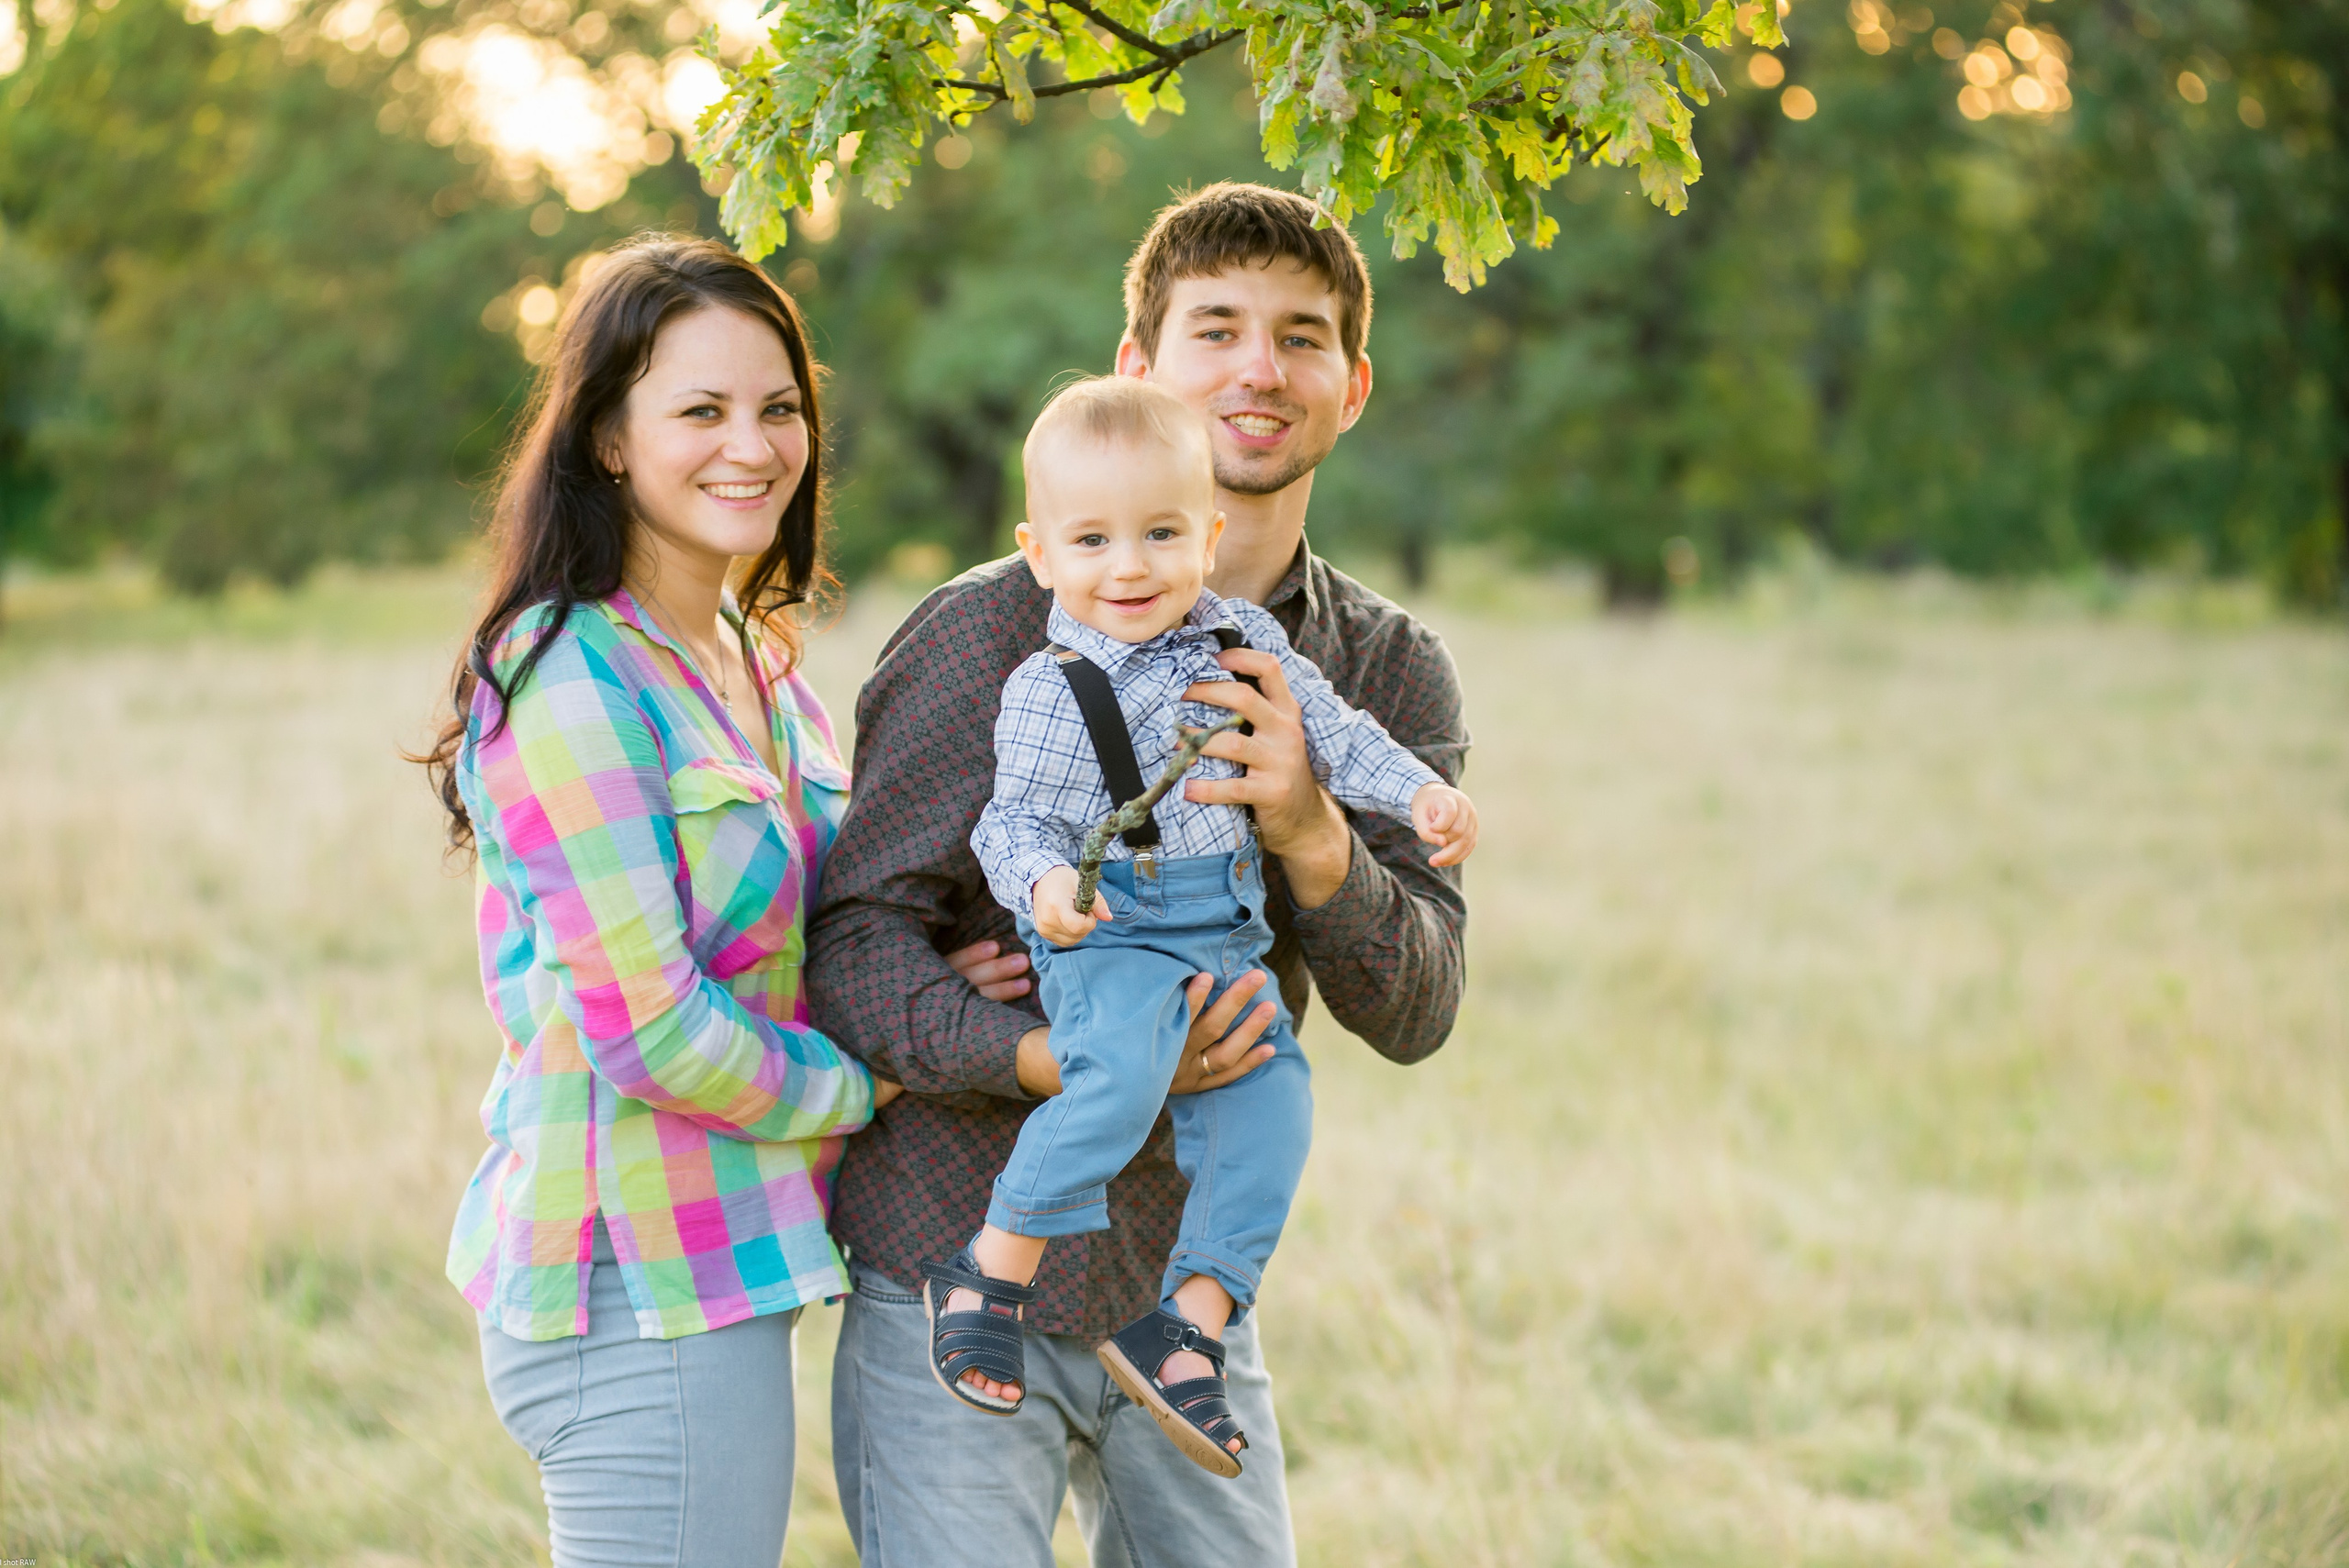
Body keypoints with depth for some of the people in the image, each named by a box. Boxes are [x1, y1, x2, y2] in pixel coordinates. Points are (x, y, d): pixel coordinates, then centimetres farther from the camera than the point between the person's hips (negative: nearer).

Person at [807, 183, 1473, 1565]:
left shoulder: (1393, 672, 5)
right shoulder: (994, 632, -10)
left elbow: (1416, 1014, -2)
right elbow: (855, 942, -12)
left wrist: (1313, 839, -21)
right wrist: (1058, 1061, -29)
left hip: (1190, 1293, 5)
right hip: (958, 1280, -4)